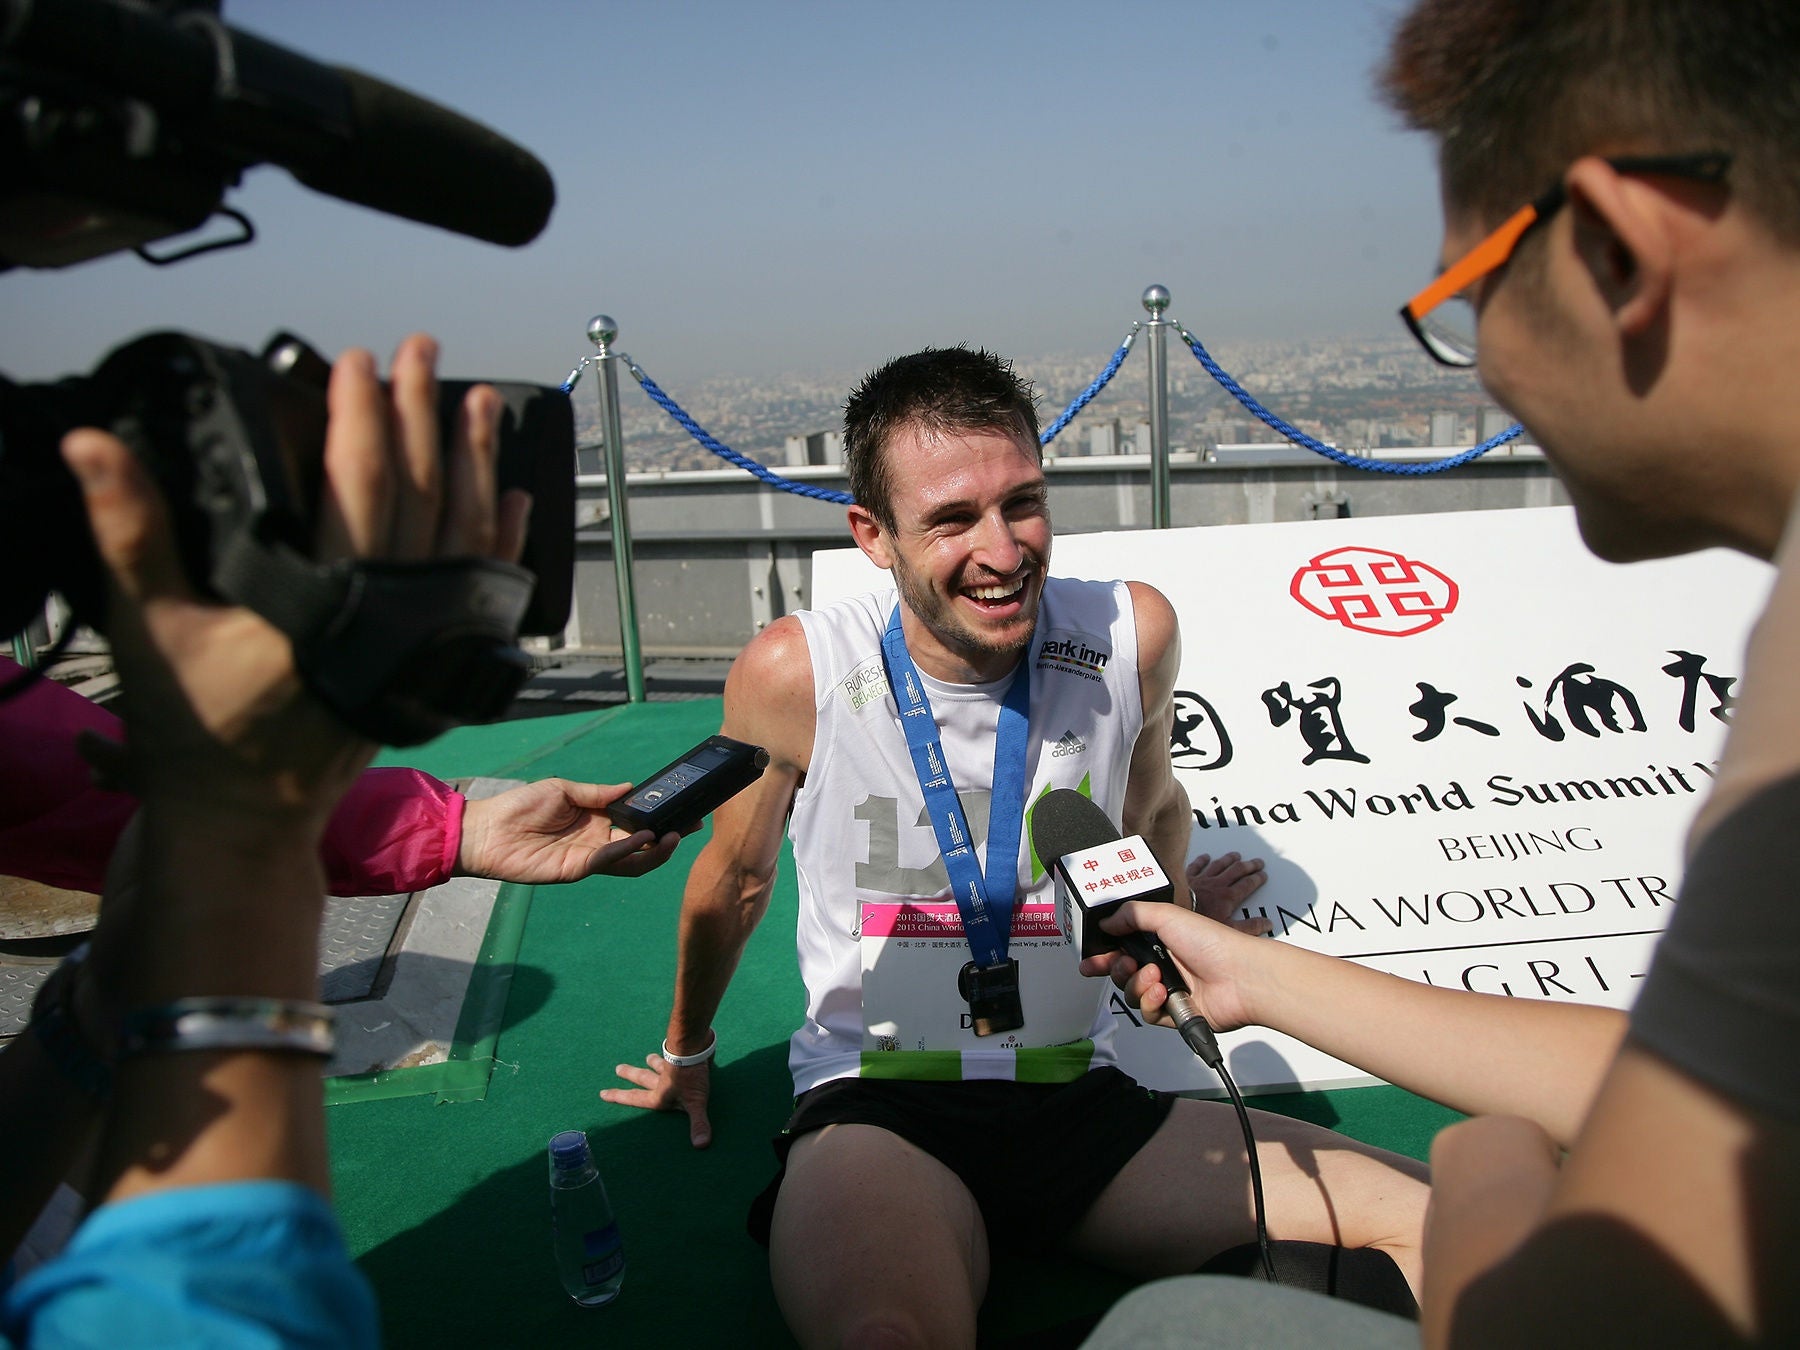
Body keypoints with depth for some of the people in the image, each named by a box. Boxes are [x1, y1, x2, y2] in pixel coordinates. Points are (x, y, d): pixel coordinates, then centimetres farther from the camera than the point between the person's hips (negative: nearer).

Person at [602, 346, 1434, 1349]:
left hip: (1082, 1095, 3)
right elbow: (739, 874, 9)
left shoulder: (1132, 635, -6)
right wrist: (687, 1050, 22)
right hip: (876, 1108, -3)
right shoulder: (795, 673, -12)